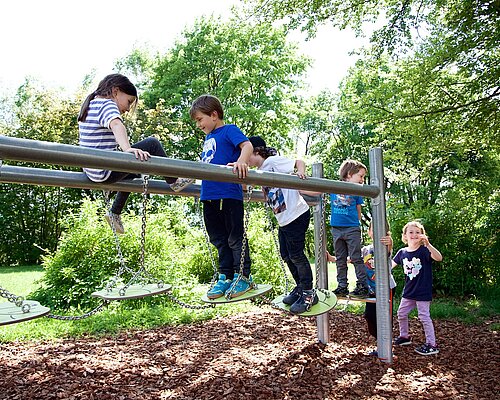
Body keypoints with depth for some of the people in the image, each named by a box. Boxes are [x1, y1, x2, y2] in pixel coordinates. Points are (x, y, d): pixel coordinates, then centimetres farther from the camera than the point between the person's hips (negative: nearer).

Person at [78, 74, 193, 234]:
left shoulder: (89, 105, 17)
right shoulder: (107, 105, -13)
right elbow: (117, 125, -36)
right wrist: (128, 149, -53)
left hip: (91, 171, 10)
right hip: (105, 170, -10)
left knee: (132, 172, 36)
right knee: (152, 143, -9)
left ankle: (115, 214, 37)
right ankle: (174, 182, 4)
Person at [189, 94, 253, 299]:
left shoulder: (229, 130, -1)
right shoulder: (208, 138, 22)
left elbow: (247, 145, -19)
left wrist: (241, 161, -37)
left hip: (229, 195, -8)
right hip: (209, 197, 8)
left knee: (235, 238, 1)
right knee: (219, 240, 13)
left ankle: (243, 277, 11)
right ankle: (225, 277, 22)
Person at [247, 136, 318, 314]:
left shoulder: (273, 161, -10)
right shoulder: (260, 172, 14)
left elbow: (299, 162, -10)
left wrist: (300, 172, -33)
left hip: (297, 214, -9)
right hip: (283, 219, 9)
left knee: (296, 254, -4)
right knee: (286, 255, 14)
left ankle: (308, 293, 9)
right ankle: (300, 288, 29)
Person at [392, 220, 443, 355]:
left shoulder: (424, 250, -15)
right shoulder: (402, 252, 1)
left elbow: (439, 258, -32)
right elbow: (391, 264, 9)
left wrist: (427, 244, -44)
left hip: (423, 292, -6)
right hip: (409, 291, 6)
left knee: (424, 316, -2)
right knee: (401, 314, 16)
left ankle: (431, 345, 11)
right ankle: (404, 336, 37)